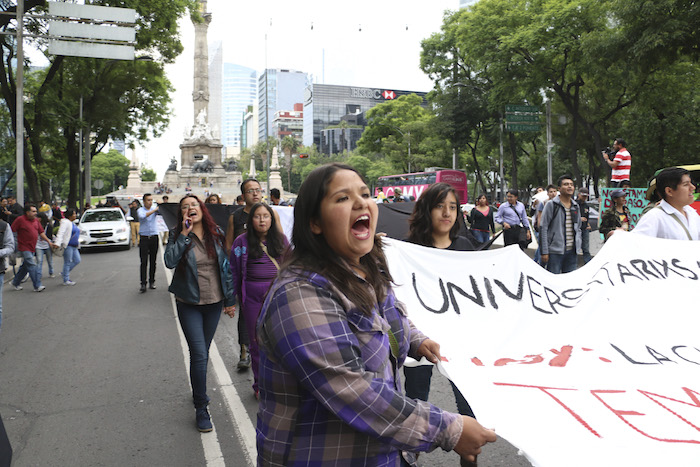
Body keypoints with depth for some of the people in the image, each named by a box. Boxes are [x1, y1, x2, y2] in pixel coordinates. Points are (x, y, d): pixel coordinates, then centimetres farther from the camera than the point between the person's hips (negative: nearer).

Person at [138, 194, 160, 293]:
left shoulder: (155, 208, 6)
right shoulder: (140, 210, -1)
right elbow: (142, 216, -24)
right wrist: (154, 210, -24)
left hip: (154, 237, 2)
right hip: (144, 238, -2)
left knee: (153, 261, 7)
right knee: (144, 262, -5)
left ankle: (152, 281, 16)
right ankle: (143, 284, -4)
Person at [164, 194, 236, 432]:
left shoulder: (216, 234, 1)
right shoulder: (178, 236, -4)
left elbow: (226, 267, 5)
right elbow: (170, 261, -22)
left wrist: (230, 300, 5)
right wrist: (184, 234, -22)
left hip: (214, 302, 3)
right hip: (189, 304, -2)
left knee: (203, 352, 15)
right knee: (199, 354, -8)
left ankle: (199, 391, 38)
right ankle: (201, 408, 4)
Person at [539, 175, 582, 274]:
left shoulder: (576, 206, 14)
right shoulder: (551, 205, -5)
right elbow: (543, 229, -7)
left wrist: (578, 246, 12)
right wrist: (544, 252, -12)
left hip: (572, 251, 6)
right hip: (555, 251, -6)